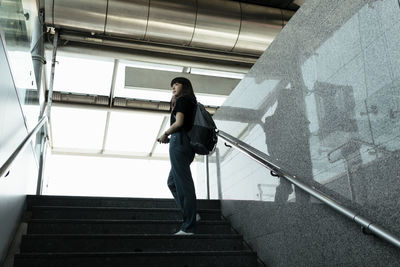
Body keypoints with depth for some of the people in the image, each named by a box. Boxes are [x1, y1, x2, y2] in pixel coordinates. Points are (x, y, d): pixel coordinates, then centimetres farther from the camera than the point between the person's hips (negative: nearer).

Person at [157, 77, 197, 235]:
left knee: (183, 183, -11)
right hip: (188, 146, 10)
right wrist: (171, 138, 16)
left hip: (179, 143, -10)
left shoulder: (182, 100, -1)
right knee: (172, 182, 16)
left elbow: (179, 122, -14)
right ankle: (191, 213, 8)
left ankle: (188, 226, -10)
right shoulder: (191, 103, 25)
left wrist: (165, 134, 0)